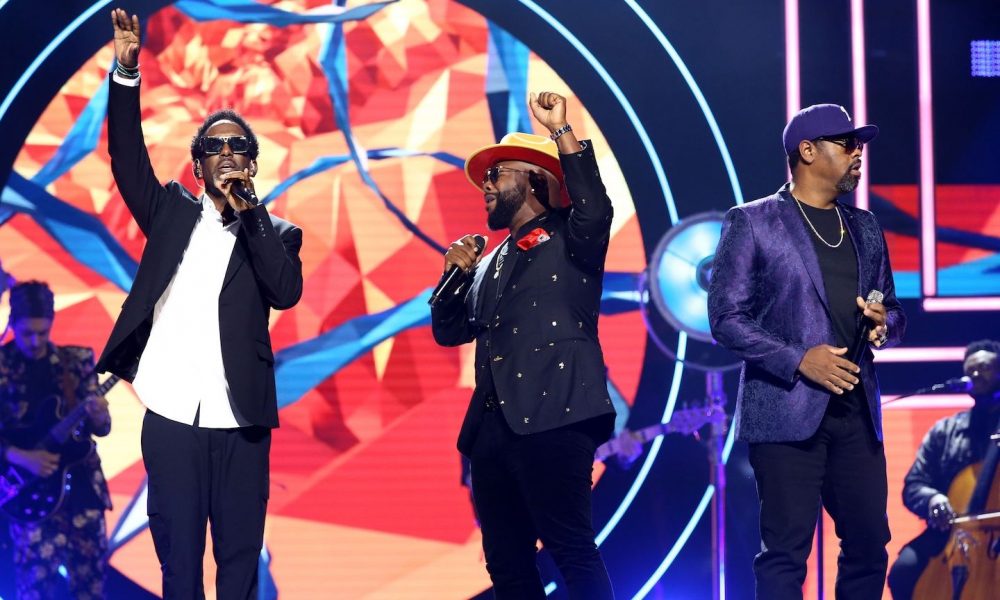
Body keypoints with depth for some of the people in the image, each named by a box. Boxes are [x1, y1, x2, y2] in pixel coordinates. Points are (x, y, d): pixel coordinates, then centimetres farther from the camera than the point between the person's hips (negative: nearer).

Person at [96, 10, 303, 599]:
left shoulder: (275, 232, 8)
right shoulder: (173, 212, 12)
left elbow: (286, 291, -10)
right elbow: (129, 159, -1)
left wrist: (248, 209, -11)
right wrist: (126, 73, -12)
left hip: (240, 422, -1)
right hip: (172, 417, 1)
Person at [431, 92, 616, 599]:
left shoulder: (569, 240, 4)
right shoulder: (493, 261, 25)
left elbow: (594, 211, -18)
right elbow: (450, 330, 25)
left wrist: (560, 130, -17)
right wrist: (456, 275, 8)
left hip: (553, 419, -8)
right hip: (493, 425, 8)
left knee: (571, 549, -12)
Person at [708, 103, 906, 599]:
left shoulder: (865, 228, 16)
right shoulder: (751, 222, -1)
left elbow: (892, 312, 22)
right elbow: (726, 319, -6)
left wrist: (884, 325, -3)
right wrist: (798, 360, -17)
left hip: (856, 413, 6)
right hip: (787, 413, -6)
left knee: (869, 545, 6)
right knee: (786, 551, -5)